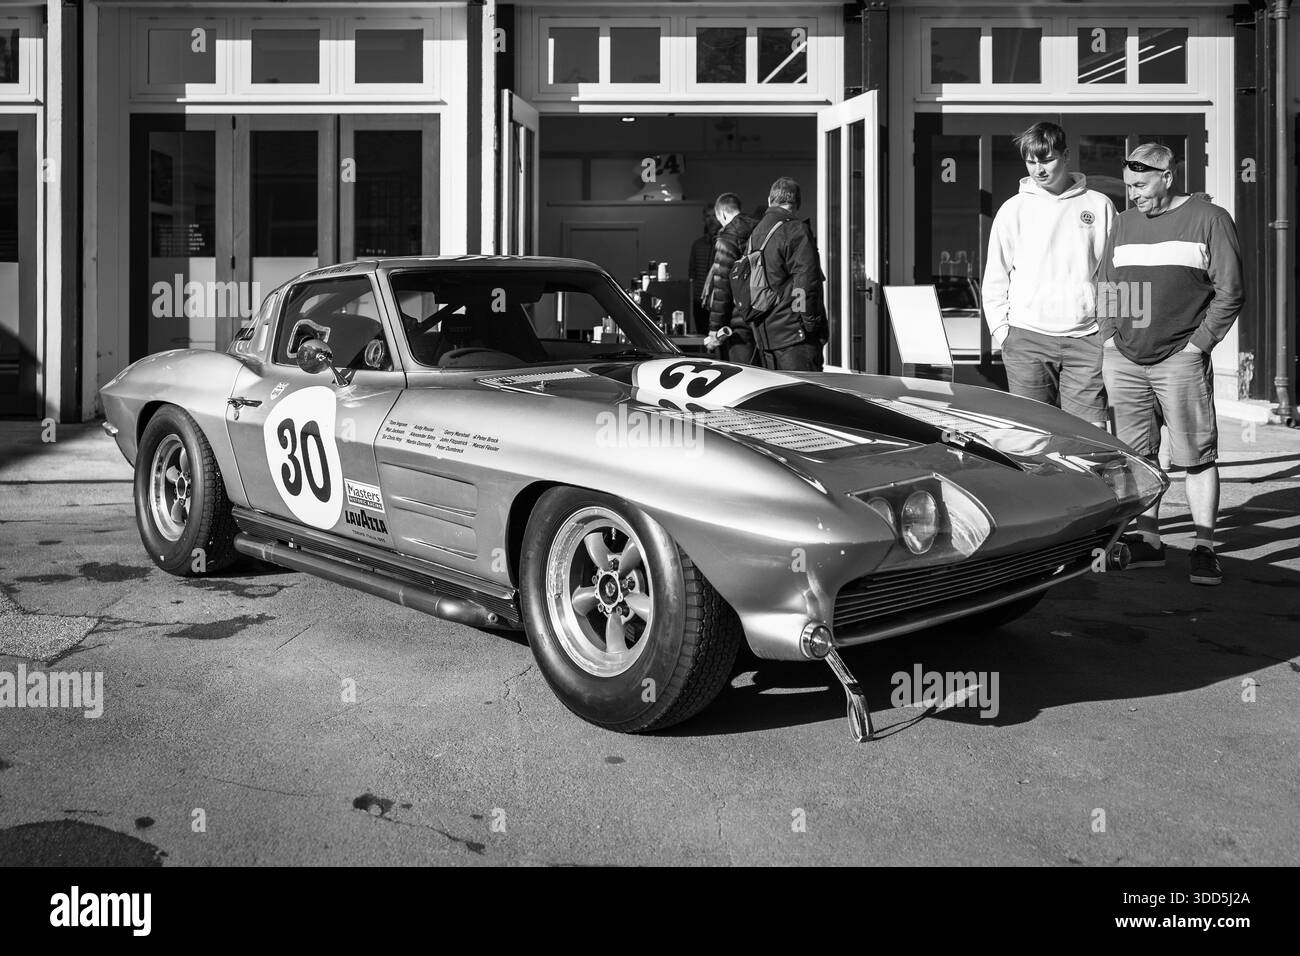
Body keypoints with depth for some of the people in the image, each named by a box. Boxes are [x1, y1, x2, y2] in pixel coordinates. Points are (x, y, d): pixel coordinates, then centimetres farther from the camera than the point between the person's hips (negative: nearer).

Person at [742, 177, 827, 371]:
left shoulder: (755, 233, 16)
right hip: (794, 333, -8)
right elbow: (806, 280, -17)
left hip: (764, 334, 8)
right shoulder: (795, 230, -9)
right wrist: (812, 324, -11)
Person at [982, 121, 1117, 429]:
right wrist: (1000, 328, 2)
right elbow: (995, 277, 10)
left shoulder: (1099, 206, 9)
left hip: (1086, 338, 0)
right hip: (1027, 339, 0)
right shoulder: (1014, 209, 9)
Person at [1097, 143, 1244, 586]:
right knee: (1136, 456, 7)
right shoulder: (1124, 223, 15)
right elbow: (1104, 285, 21)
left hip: (1180, 360, -4)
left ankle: (1204, 547, 3)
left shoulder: (1209, 218, 1)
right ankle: (1147, 541, 16)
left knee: (1197, 457, -3)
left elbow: (1230, 293, -2)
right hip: (1123, 361, 5)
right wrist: (1110, 335, 8)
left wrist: (1197, 343, -8)